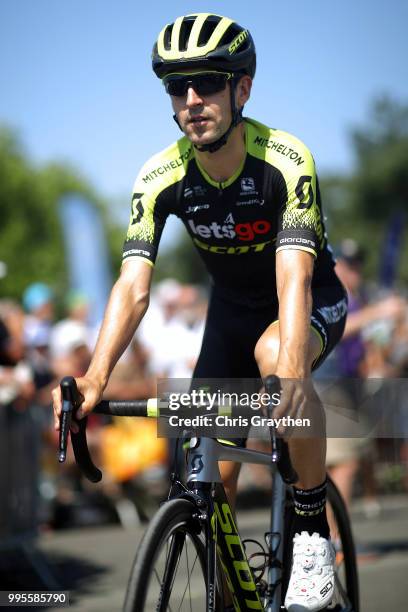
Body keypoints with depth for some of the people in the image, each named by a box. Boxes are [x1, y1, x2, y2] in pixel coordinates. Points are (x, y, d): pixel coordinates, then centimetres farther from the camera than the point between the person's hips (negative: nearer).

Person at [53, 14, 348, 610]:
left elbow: (293, 276, -41)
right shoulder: (161, 177, -20)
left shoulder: (286, 160, -30)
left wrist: (291, 369, -60)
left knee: (275, 353, -38)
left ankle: (313, 531, -23)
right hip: (233, 307, 4)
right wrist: (94, 378, -46)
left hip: (314, 300, -4)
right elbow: (134, 286, -28)